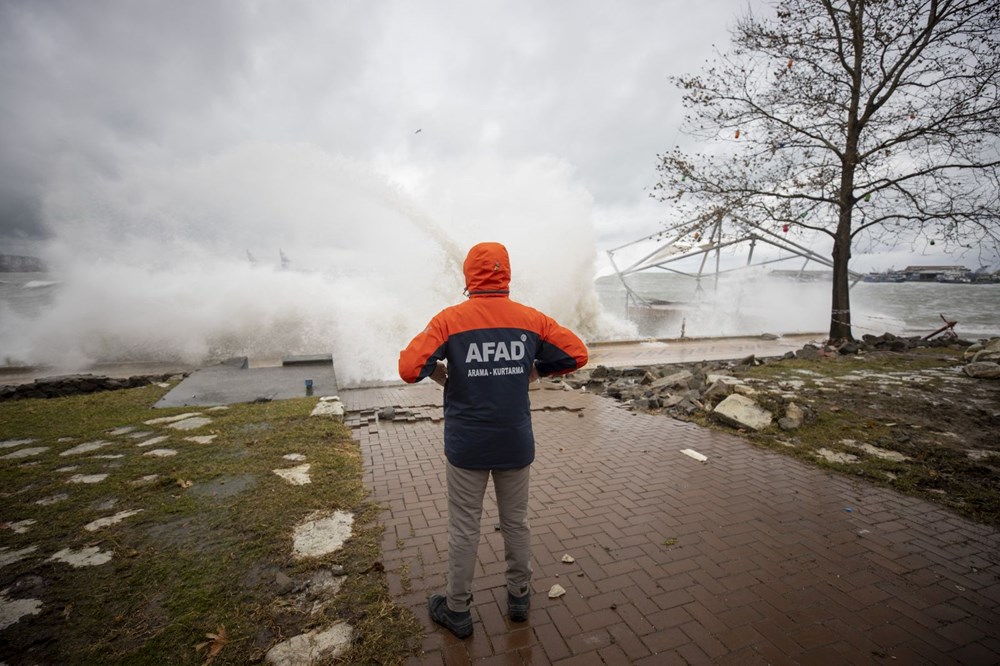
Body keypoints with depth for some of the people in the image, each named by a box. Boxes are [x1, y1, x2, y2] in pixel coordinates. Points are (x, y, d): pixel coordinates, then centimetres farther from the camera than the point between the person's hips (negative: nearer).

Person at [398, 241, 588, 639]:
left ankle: (457, 611, 33)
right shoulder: (531, 319, -5)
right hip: (516, 445, 2)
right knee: (516, 522, 21)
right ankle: (519, 598, 40)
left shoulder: (450, 320, -12)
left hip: (466, 447, -2)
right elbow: (577, 354, -1)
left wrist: (439, 371, 1)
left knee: (464, 529, 15)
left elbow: (409, 368, -19)